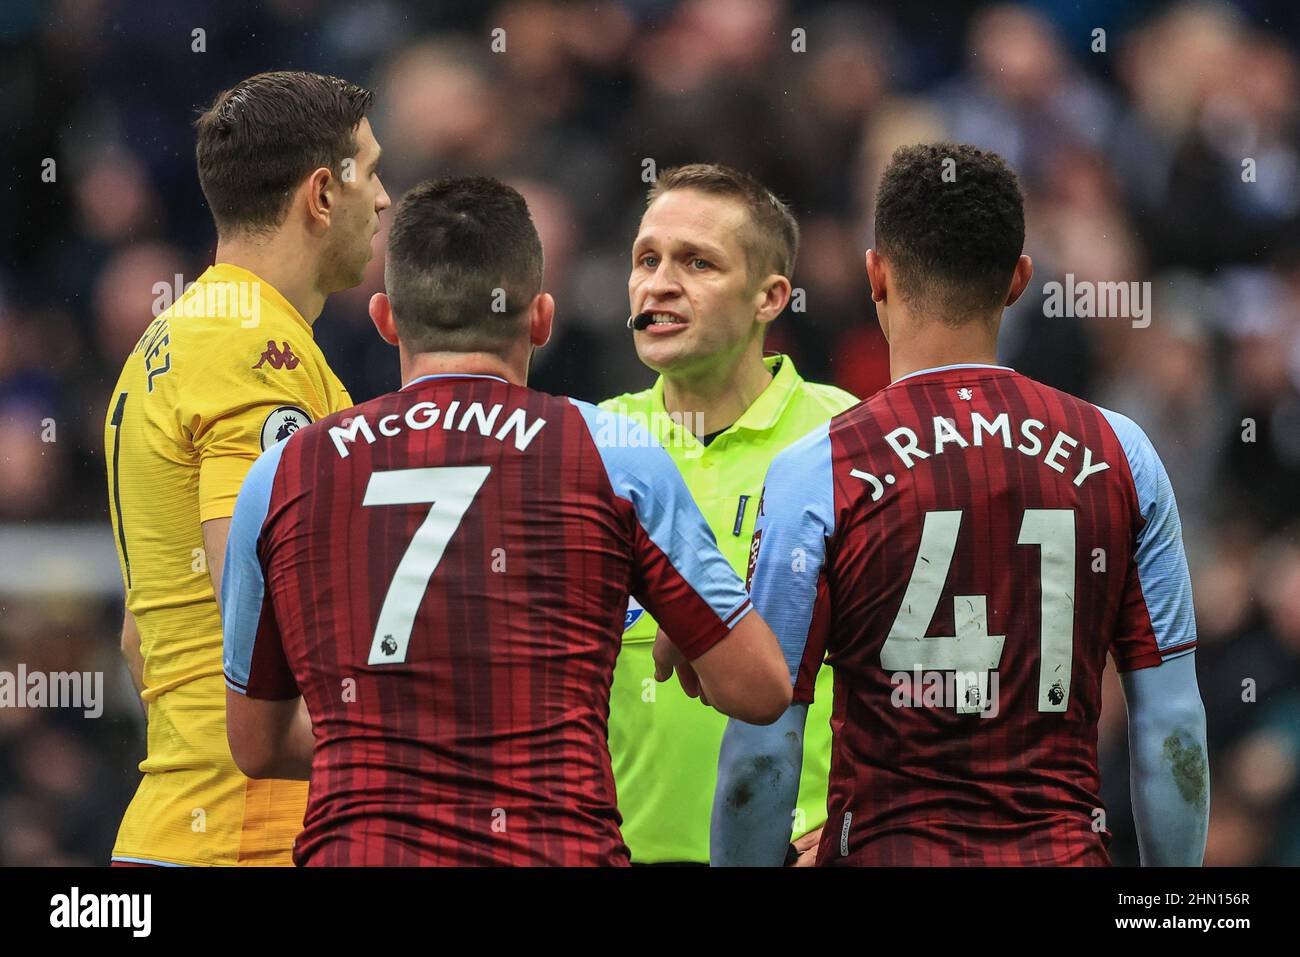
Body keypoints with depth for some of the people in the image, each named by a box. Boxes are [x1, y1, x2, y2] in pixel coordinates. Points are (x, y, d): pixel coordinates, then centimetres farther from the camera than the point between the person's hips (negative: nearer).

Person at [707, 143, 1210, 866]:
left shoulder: (815, 474, -7)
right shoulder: (1119, 455, 3)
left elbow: (762, 753, -8)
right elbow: (1174, 733, 3)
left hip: (886, 852, -3)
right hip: (1065, 854, 3)